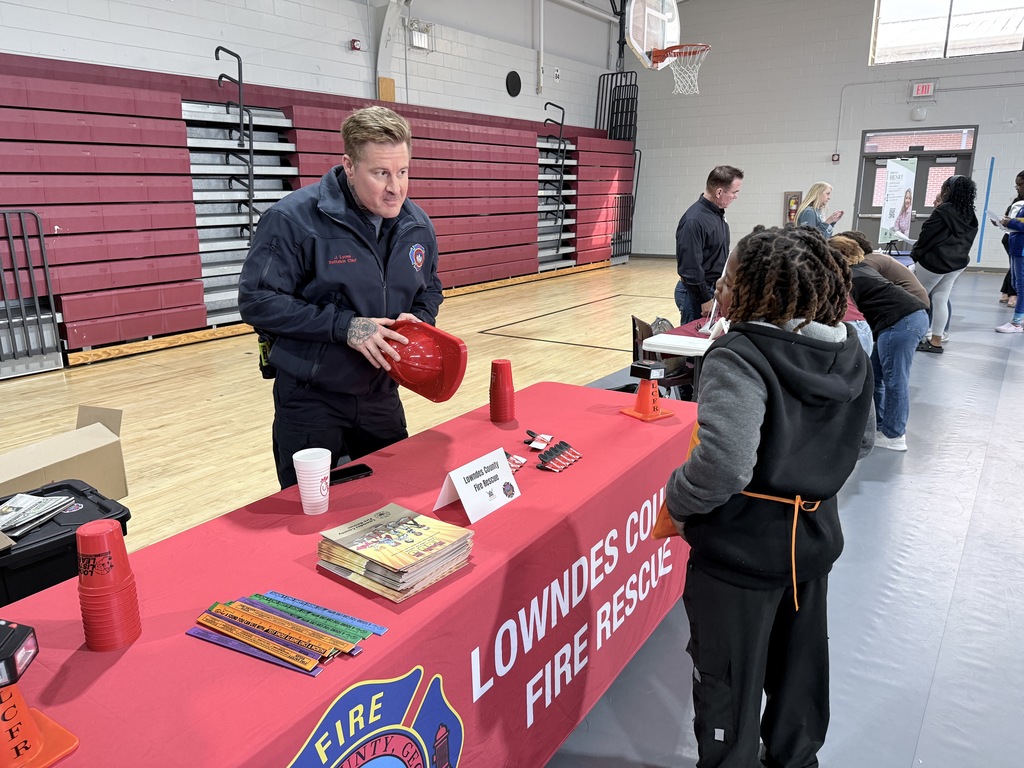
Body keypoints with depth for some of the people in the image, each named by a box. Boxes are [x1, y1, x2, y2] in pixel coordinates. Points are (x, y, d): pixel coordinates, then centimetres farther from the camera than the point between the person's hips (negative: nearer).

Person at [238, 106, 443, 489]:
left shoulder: (417, 224, 1)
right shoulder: (293, 219, -17)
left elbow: (429, 289, 15)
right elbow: (256, 300, -18)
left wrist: (420, 321, -8)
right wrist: (344, 327, -25)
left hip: (381, 396, 5)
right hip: (309, 400, -5)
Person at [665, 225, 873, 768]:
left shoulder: (739, 357, -27)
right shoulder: (849, 352, -2)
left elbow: (723, 466, -37)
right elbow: (858, 439, 11)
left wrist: (677, 501, -19)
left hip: (741, 550, -7)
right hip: (814, 539, 8)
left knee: (729, 682, 14)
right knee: (800, 664, 28)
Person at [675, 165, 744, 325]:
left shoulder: (718, 213, 8)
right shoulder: (694, 221, -21)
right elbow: (690, 267, -23)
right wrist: (705, 299, -18)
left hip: (715, 289, 9)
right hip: (697, 293, -9)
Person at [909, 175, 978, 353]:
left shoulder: (943, 210, -14)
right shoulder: (969, 214, 10)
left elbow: (927, 234, -12)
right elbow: (968, 238, 15)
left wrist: (916, 255, 0)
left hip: (935, 260, -8)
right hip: (957, 263, 8)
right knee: (941, 300, 8)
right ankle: (936, 341, 8)